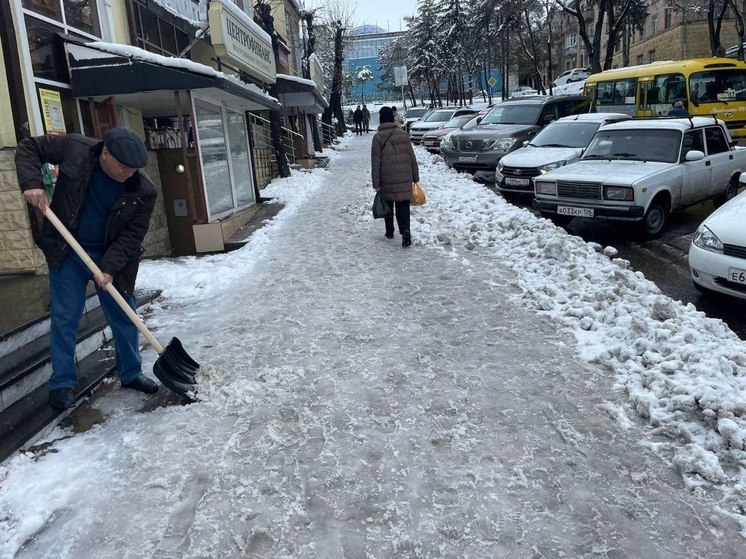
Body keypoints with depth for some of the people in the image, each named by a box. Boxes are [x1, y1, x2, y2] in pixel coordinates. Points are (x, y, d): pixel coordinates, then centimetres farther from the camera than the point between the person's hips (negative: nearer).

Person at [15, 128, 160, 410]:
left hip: (111, 257, 1)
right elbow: (29, 148, -4)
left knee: (124, 318, 7)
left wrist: (110, 267, -25)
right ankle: (62, 384, 15)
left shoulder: (144, 192, -17)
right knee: (64, 320, 2)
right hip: (67, 252, -1)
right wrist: (32, 183, -20)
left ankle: (131, 374, 26)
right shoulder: (75, 149, -17)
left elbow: (132, 235, -14)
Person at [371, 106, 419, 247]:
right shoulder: (403, 134, 3)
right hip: (404, 178, 2)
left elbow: (376, 162, -7)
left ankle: (390, 232, 26)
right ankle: (405, 231, -15)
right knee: (403, 206, 3)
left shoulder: (378, 137, -6)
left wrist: (376, 184, -4)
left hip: (387, 180, -1)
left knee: (388, 205, 15)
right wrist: (415, 177, 14)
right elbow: (412, 157, 6)